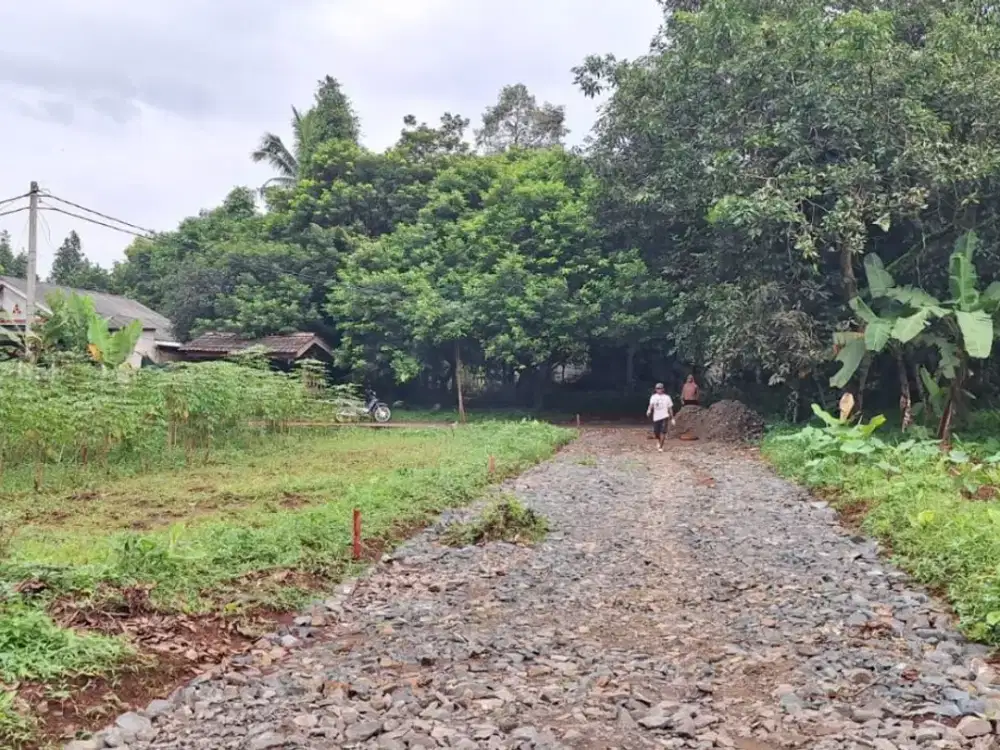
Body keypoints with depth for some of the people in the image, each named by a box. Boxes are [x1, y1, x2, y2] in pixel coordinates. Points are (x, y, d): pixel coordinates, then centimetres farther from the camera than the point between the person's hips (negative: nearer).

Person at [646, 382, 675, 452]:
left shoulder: (667, 397, 3)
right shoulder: (653, 397, 2)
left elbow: (670, 408, 9)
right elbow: (651, 404, -15)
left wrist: (672, 418, 10)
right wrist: (649, 410, -36)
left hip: (664, 417, -1)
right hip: (656, 417, 1)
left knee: (663, 432, -13)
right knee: (656, 432, 5)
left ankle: (660, 447, -6)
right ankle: (658, 441, 38)